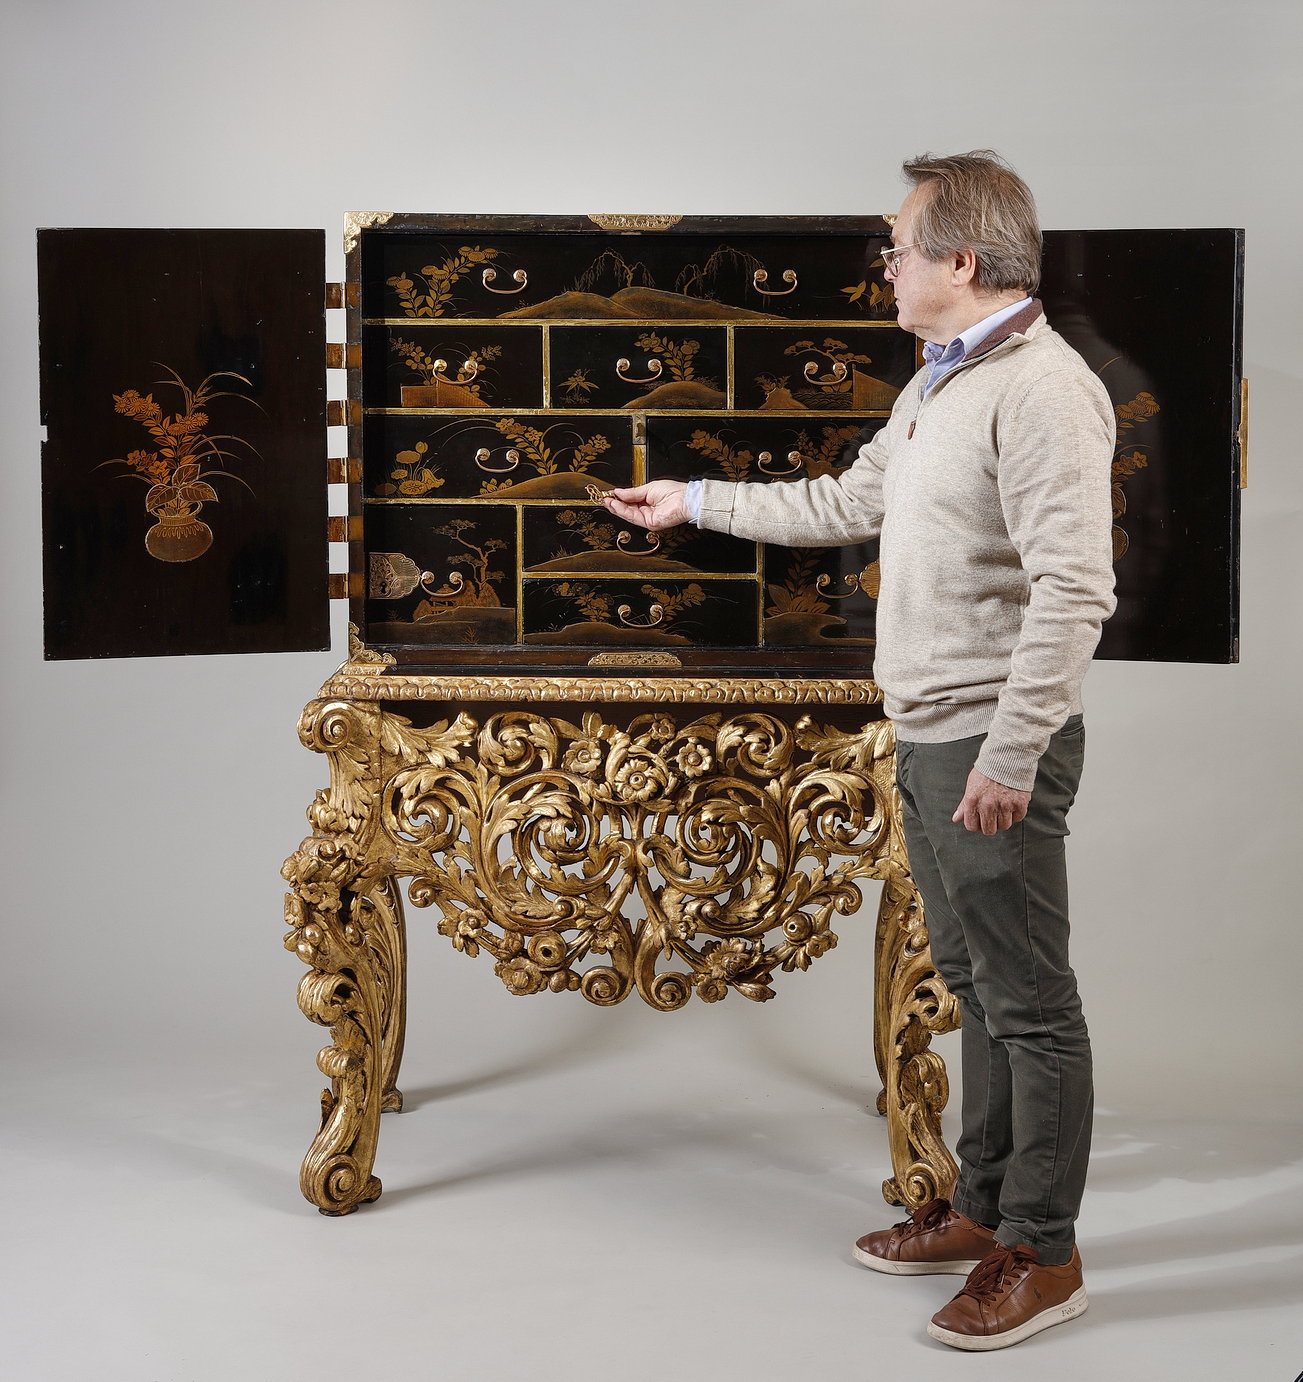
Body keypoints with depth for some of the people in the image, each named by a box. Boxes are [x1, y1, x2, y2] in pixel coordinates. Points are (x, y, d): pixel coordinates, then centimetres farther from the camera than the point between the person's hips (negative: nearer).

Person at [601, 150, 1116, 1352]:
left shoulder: (1042, 389, -17)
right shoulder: (940, 383, 16)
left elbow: (1075, 589, -23)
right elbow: (847, 503, 27)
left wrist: (1010, 751, -25)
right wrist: (695, 503, 31)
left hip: (993, 745, -10)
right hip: (931, 740, 10)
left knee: (1030, 1000, -1)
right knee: (975, 982, 17)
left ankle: (1041, 1254, 8)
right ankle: (982, 1206, 29)